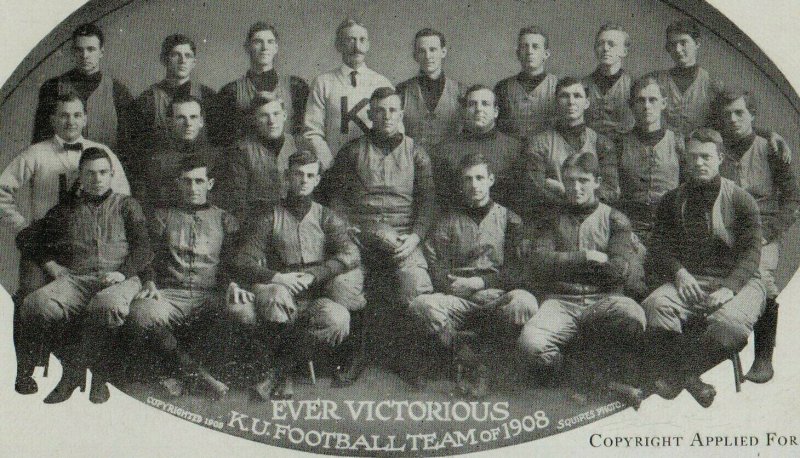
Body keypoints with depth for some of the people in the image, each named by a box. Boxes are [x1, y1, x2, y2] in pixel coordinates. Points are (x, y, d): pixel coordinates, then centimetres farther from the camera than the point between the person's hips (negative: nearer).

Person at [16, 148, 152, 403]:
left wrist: (123, 272, -10)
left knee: (108, 305, -41)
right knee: (35, 305, -32)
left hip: (117, 279, -2)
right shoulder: (66, 209, 28)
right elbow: (26, 239, 29)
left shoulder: (127, 205, 23)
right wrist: (50, 265, 12)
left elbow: (143, 247, 9)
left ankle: (75, 371, -20)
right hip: (74, 278, 2)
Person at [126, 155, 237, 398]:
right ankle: (199, 372, -21)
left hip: (210, 295, 0)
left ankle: (174, 367, -15)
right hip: (169, 292, 0)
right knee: (141, 315, -35)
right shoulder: (162, 216, 23)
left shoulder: (224, 219, 23)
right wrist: (149, 282, -6)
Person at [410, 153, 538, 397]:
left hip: (498, 296, -1)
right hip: (459, 301, 1)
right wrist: (455, 284, -11)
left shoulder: (508, 218, 17)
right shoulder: (449, 220, 19)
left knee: (524, 302, -35)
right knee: (423, 303, -31)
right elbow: (435, 268, 8)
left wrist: (479, 283, -5)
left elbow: (516, 268, 7)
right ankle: (473, 363, -27)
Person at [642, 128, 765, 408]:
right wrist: (678, 272, -12)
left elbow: (750, 253, -2)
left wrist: (729, 288, -19)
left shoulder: (741, 201, 6)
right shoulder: (673, 201, 16)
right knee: (655, 305, -32)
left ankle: (680, 373, -17)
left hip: (737, 281, -2)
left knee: (730, 324, -36)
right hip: (689, 281, 2)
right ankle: (685, 376, -19)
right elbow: (660, 248, 10)